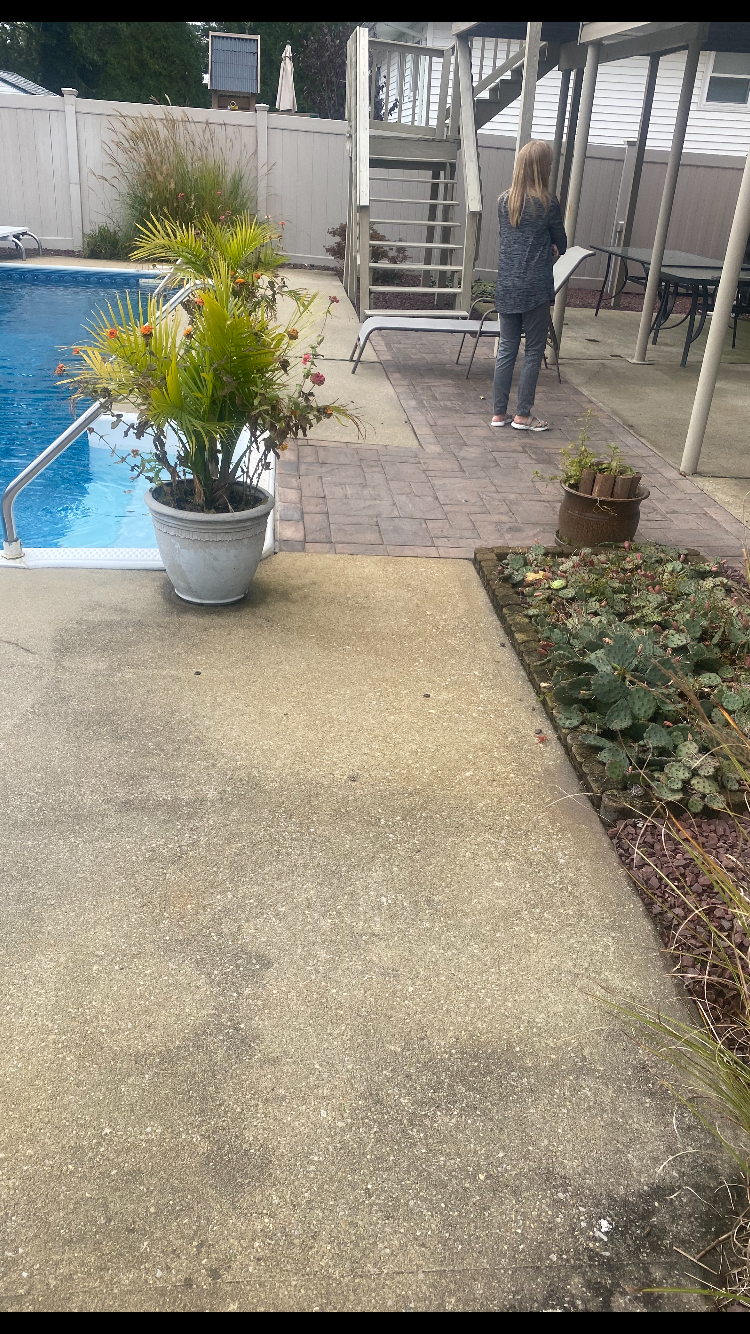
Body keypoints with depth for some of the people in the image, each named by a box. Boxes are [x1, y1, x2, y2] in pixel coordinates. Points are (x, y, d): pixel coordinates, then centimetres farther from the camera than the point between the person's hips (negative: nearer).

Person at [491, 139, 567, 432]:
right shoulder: (547, 203, -9)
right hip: (535, 288, -5)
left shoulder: (504, 201, 6)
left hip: (506, 287, 5)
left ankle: (499, 413, 13)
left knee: (506, 349, 10)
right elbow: (561, 246, 2)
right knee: (534, 351, 4)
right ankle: (523, 415, 7)